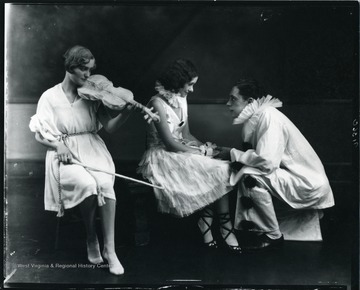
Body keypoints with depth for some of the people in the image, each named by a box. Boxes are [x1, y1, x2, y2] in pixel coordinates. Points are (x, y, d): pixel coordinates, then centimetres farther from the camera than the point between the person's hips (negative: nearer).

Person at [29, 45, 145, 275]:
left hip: (93, 149, 2)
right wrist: (59, 145, -17)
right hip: (65, 152, -2)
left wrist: (127, 112, -12)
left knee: (105, 183, -31)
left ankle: (110, 248, -27)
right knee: (87, 184, -34)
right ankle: (92, 239, -10)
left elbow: (110, 126, 7)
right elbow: (40, 134, 3)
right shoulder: (50, 97, 4)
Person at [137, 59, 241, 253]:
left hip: (182, 151, 8)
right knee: (215, 172, -23)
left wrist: (204, 146, -5)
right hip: (162, 157, -8)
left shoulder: (181, 100, 10)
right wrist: (201, 152, -15)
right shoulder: (157, 103, -16)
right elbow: (170, 143, -20)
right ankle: (224, 228, -12)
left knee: (221, 170, -19)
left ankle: (207, 223, -15)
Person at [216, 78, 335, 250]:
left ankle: (273, 235, -8)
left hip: (308, 185, -9)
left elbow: (267, 161, -30)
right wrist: (224, 152, -5)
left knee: (251, 176, -24)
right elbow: (254, 155, 7)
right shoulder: (254, 117, 6)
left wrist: (233, 154, -18)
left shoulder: (268, 116, -21)